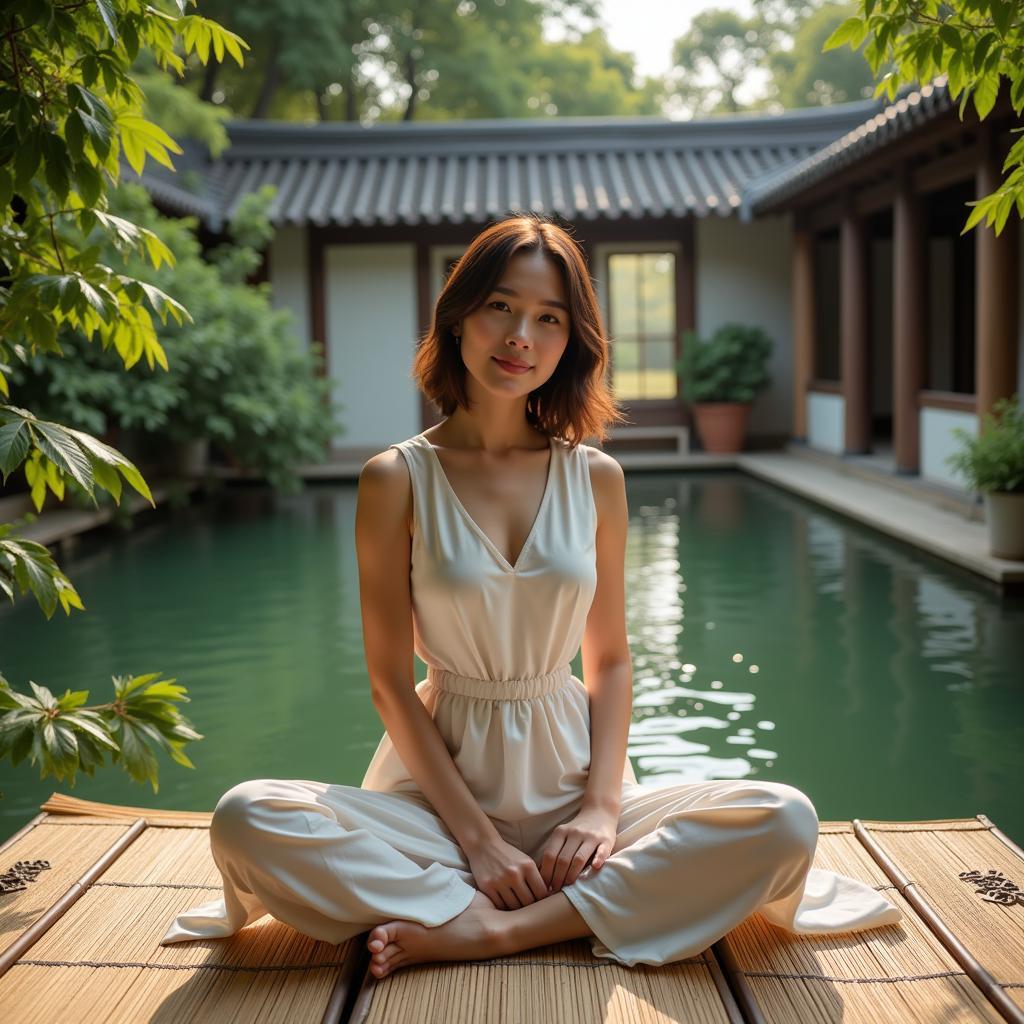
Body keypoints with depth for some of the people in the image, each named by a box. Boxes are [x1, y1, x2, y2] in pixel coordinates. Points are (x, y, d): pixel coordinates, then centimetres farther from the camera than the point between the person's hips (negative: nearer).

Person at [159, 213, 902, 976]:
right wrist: (476, 836, -13)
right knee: (246, 819, -28)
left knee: (786, 820, -22)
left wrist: (602, 806, -9)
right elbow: (391, 683, -6)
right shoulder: (396, 479, -5)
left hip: (569, 775, 2)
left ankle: (496, 930, -21)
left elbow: (610, 660, 6)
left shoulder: (595, 477, 2)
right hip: (443, 780, -2)